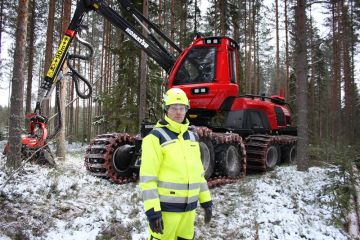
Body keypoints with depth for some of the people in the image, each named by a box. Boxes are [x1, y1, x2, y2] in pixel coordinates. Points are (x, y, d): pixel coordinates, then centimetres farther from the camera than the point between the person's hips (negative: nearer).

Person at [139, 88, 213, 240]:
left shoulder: (191, 137, 11)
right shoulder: (155, 137, -11)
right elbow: (147, 178, -15)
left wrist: (206, 201, 14)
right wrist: (152, 211, -19)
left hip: (189, 208, 7)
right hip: (165, 208, -6)